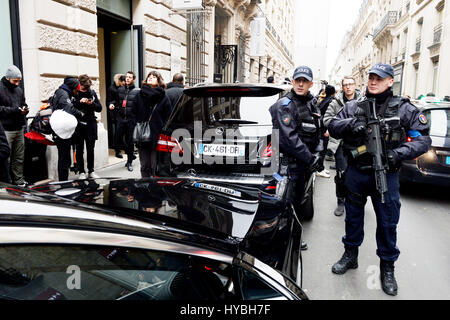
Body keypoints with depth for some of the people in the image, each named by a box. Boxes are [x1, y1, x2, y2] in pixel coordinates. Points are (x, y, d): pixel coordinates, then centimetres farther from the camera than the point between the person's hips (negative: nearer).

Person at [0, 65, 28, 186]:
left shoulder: (19, 90, 13)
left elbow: (24, 104, 23)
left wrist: (25, 109, 0)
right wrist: (15, 110, -19)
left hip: (19, 128, 6)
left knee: (19, 157, 11)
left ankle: (18, 179, 20)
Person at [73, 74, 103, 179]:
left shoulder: (92, 93, 6)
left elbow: (99, 108, 5)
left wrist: (92, 104, -13)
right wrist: (79, 102, -21)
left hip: (90, 125, 2)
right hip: (78, 125, -2)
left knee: (90, 150, 10)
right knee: (79, 150, 5)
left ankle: (91, 171, 20)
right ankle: (81, 172, 14)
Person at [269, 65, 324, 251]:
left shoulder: (312, 104, 15)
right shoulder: (284, 105, -11)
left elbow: (317, 133, 20)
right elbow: (290, 138, -19)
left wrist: (317, 155, 6)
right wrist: (310, 159, -18)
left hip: (304, 161, 8)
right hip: (290, 162, -8)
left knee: (297, 200, 17)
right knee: (289, 202, -4)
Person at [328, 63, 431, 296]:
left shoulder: (404, 109, -2)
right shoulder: (353, 106, 3)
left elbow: (423, 139, -3)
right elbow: (332, 126, 1)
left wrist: (399, 153, -21)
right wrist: (351, 124, -19)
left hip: (386, 174, -1)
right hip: (356, 173, 2)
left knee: (387, 222, 7)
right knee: (353, 217, 15)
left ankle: (387, 267, 27)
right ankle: (350, 255, 35)